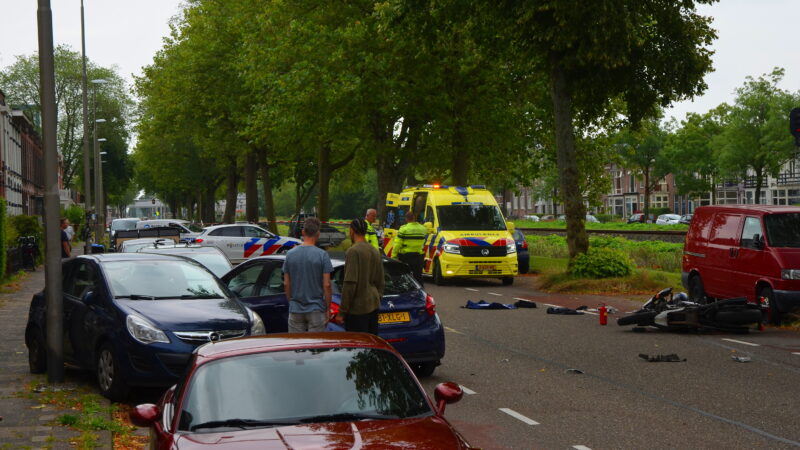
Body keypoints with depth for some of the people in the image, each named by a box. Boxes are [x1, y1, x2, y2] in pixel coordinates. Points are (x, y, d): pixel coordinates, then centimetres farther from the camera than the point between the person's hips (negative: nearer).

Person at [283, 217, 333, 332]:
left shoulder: (290, 254, 0)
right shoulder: (322, 255, -10)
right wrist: (328, 308, -1)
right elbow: (326, 285, -10)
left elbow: (286, 283, 3)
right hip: (316, 310, -3)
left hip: (295, 310, 3)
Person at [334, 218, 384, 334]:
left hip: (357, 309, -8)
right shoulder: (375, 252, 11)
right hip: (373, 306, 8)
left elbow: (350, 284, -19)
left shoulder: (353, 251, -14)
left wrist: (342, 312, -15)